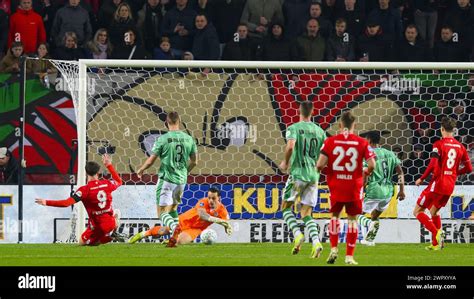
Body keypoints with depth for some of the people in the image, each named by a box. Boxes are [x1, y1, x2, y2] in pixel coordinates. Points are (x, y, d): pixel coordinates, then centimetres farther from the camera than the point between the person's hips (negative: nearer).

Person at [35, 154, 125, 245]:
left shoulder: (85, 190, -20)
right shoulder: (106, 184, -5)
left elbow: (67, 203, -28)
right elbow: (119, 182, 21)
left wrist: (46, 202, -21)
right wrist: (109, 165, 27)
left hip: (97, 226, -5)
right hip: (110, 223, 5)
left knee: (82, 243, 19)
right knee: (116, 212, 38)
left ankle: (109, 236, -3)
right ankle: (113, 232, 6)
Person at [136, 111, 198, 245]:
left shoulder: (163, 139, -12)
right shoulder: (189, 139, 2)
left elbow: (151, 161, -6)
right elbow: (194, 162, 12)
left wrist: (141, 170, 15)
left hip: (166, 180, -5)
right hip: (181, 180, 5)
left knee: (162, 213, -4)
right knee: (173, 209, 23)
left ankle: (175, 229, -32)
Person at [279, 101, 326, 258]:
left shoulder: (294, 128, -6)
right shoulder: (320, 131, 8)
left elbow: (290, 145, -24)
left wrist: (286, 162, -6)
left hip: (297, 174, -4)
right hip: (314, 175, 4)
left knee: (286, 207, 12)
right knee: (307, 213, 7)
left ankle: (297, 235, -9)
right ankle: (316, 242, -14)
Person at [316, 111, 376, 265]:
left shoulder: (330, 141, -5)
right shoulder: (362, 143, -4)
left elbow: (320, 165, -10)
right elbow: (371, 165, -11)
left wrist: (327, 171, 13)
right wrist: (365, 172, 12)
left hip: (336, 187, 0)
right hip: (354, 187, 0)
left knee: (334, 216, 19)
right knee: (352, 218, 9)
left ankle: (334, 249, 5)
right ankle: (349, 256, 6)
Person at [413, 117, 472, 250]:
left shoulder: (439, 144, -10)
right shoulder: (460, 147, 8)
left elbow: (433, 165, -20)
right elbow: (468, 168, 12)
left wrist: (421, 179, -8)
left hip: (437, 183, -6)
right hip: (450, 185, 6)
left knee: (418, 211, 2)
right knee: (434, 211, 25)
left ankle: (437, 233, -17)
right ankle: (435, 243, 20)